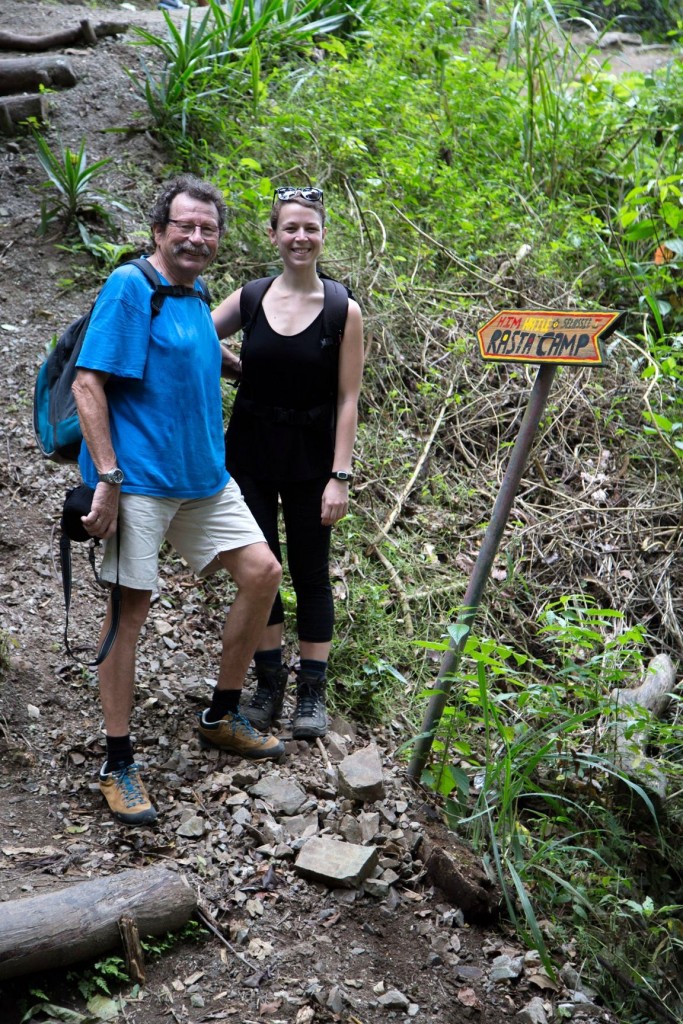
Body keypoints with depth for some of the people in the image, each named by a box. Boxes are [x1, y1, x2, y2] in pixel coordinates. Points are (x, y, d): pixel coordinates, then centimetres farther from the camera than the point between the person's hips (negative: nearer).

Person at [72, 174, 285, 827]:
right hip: (139, 480, -8)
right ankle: (118, 766, 9)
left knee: (261, 571, 5)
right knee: (130, 607, -3)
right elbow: (88, 384, -16)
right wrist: (107, 478, -20)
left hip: (203, 477, 9)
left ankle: (222, 717, 21)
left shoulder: (195, 298, 15)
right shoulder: (130, 286, -10)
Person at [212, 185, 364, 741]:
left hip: (310, 458, -2)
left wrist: (339, 476, -12)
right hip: (250, 451, 3)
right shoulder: (249, 299, 1)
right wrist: (237, 369, -6)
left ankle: (313, 692, 17)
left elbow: (347, 400, -8)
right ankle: (269, 683, 23)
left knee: (310, 573, 5)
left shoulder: (343, 311, -6)